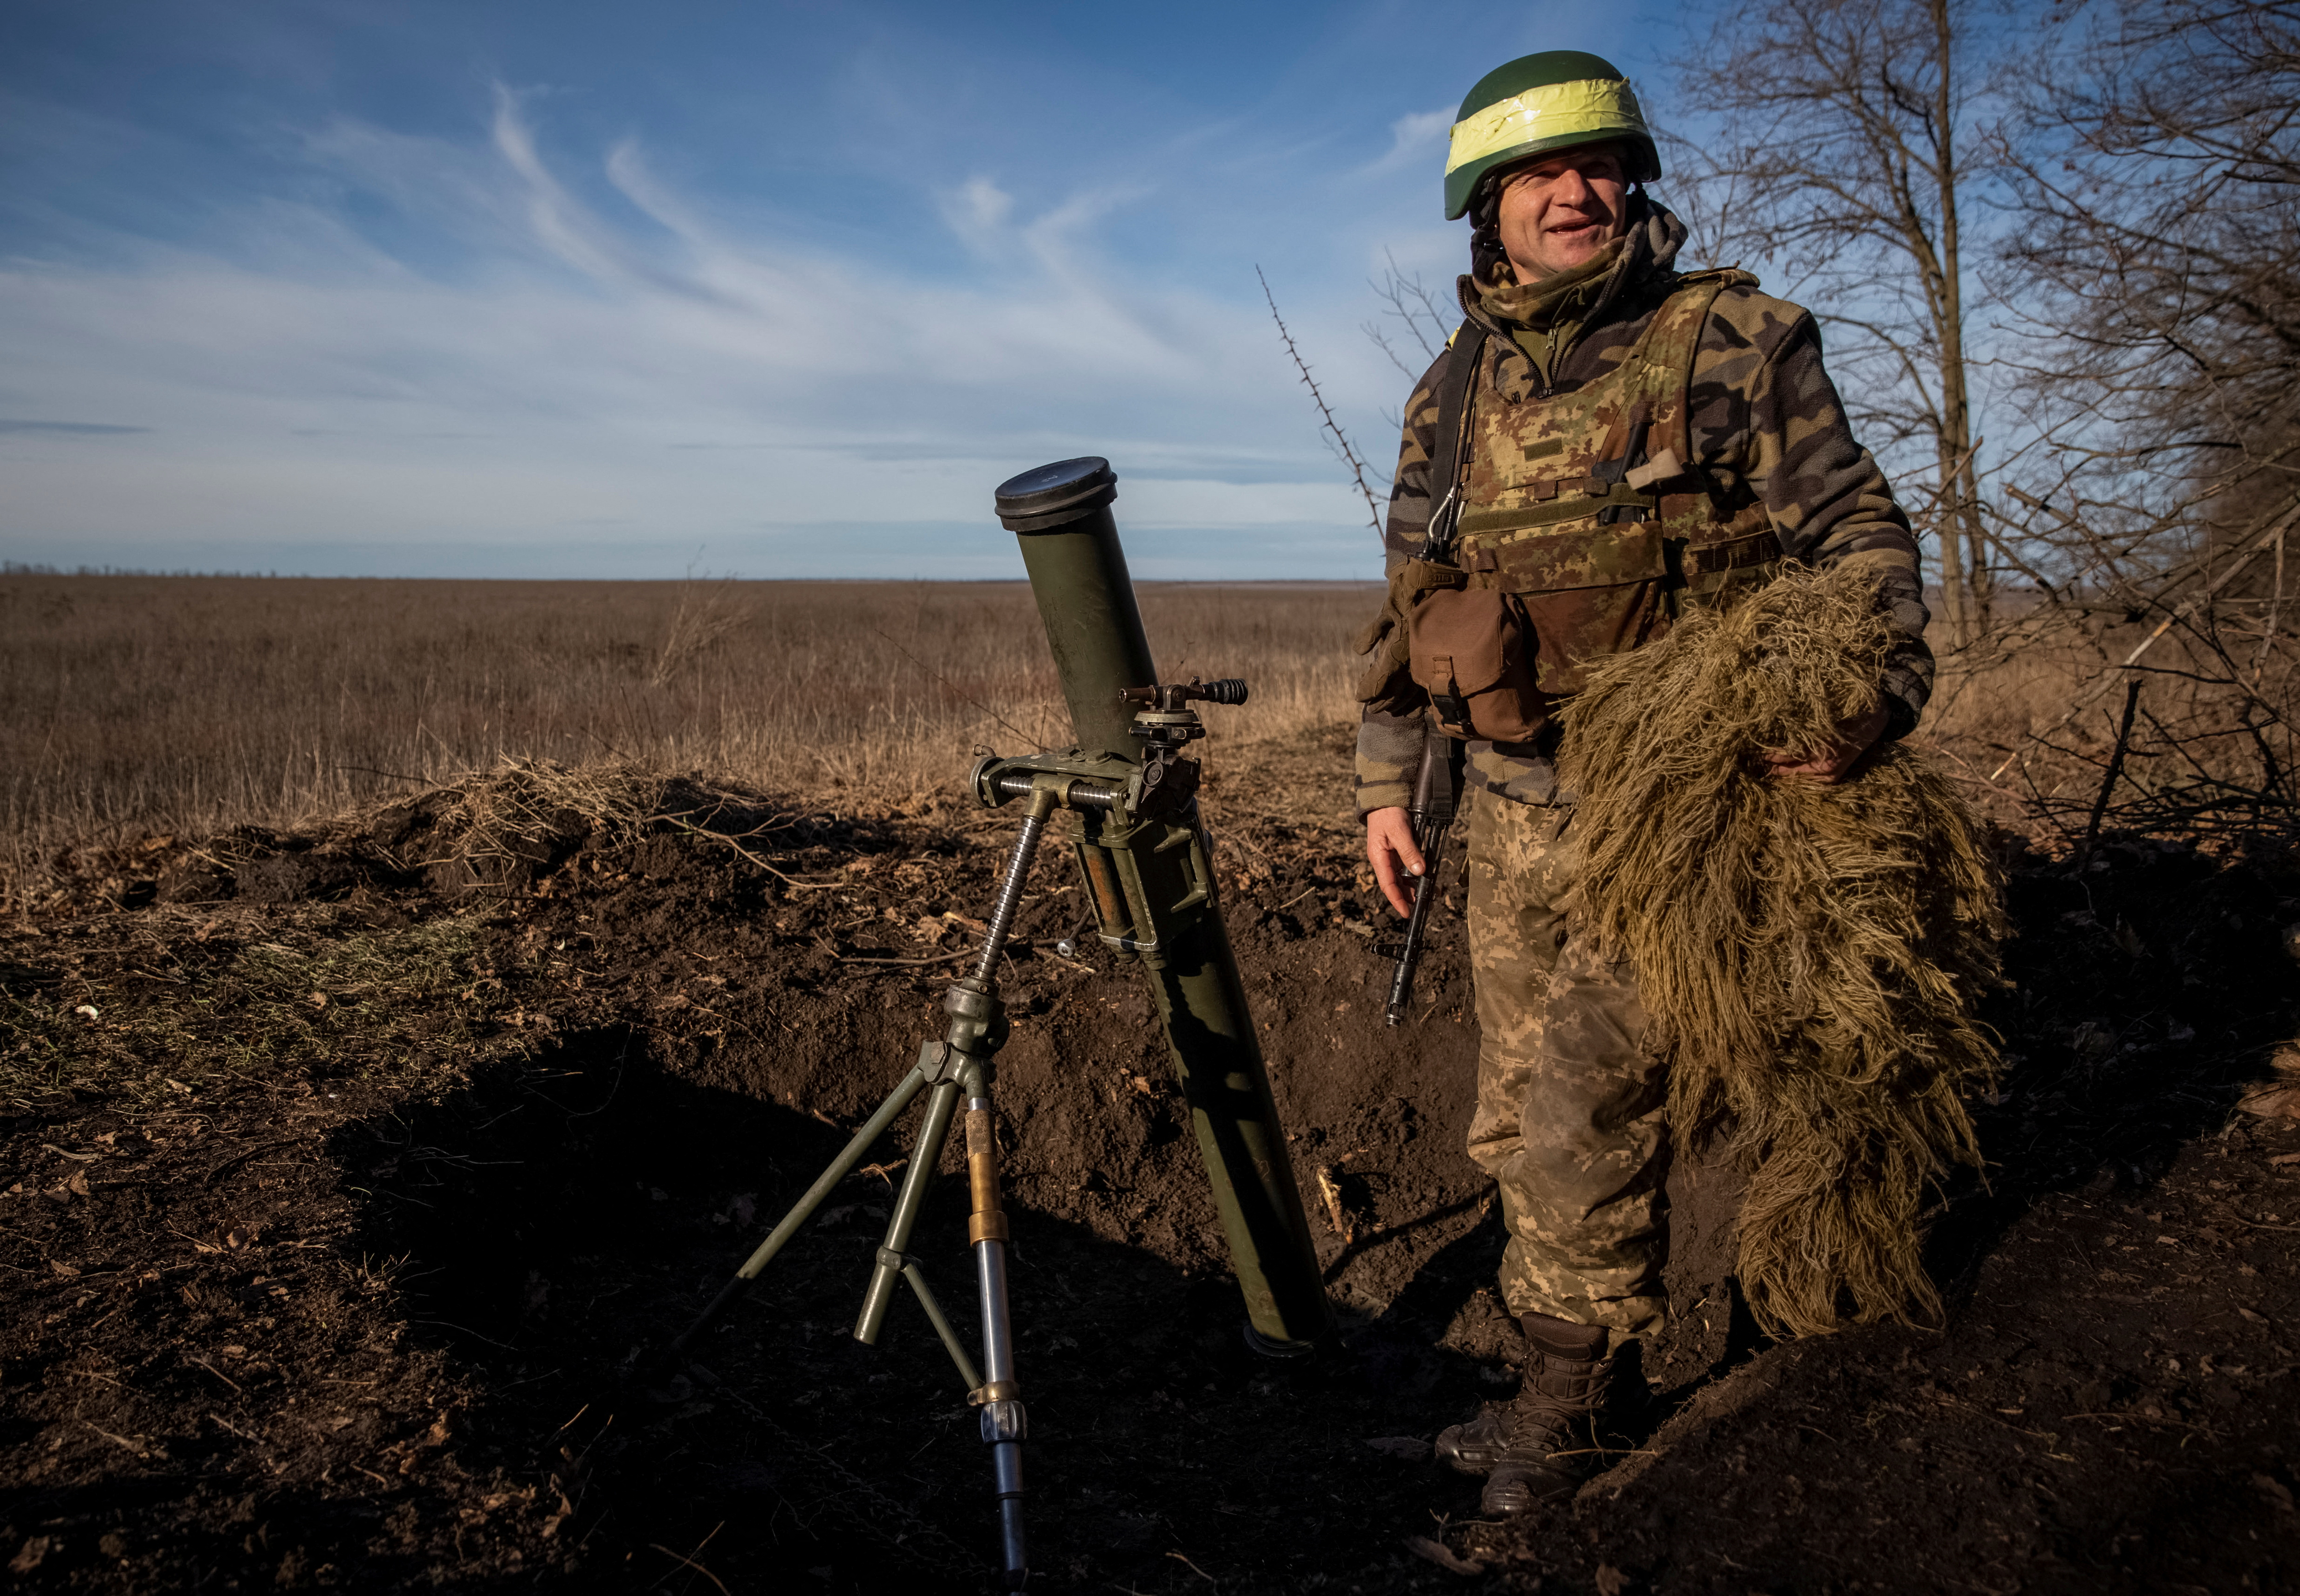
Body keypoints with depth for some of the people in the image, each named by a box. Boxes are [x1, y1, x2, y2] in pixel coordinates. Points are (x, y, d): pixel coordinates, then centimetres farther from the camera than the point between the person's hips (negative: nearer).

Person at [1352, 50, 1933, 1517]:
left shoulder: (1737, 344, -3)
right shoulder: (1455, 395, 10)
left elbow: (1861, 534, -2)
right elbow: (1406, 603, 16)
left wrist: (1872, 690, -20)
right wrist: (1386, 784, 13)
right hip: (1513, 816, 5)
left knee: (1587, 1105, -6)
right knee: (1524, 1111, 11)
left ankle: (1569, 1388, 16)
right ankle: (1578, 1354, 30)